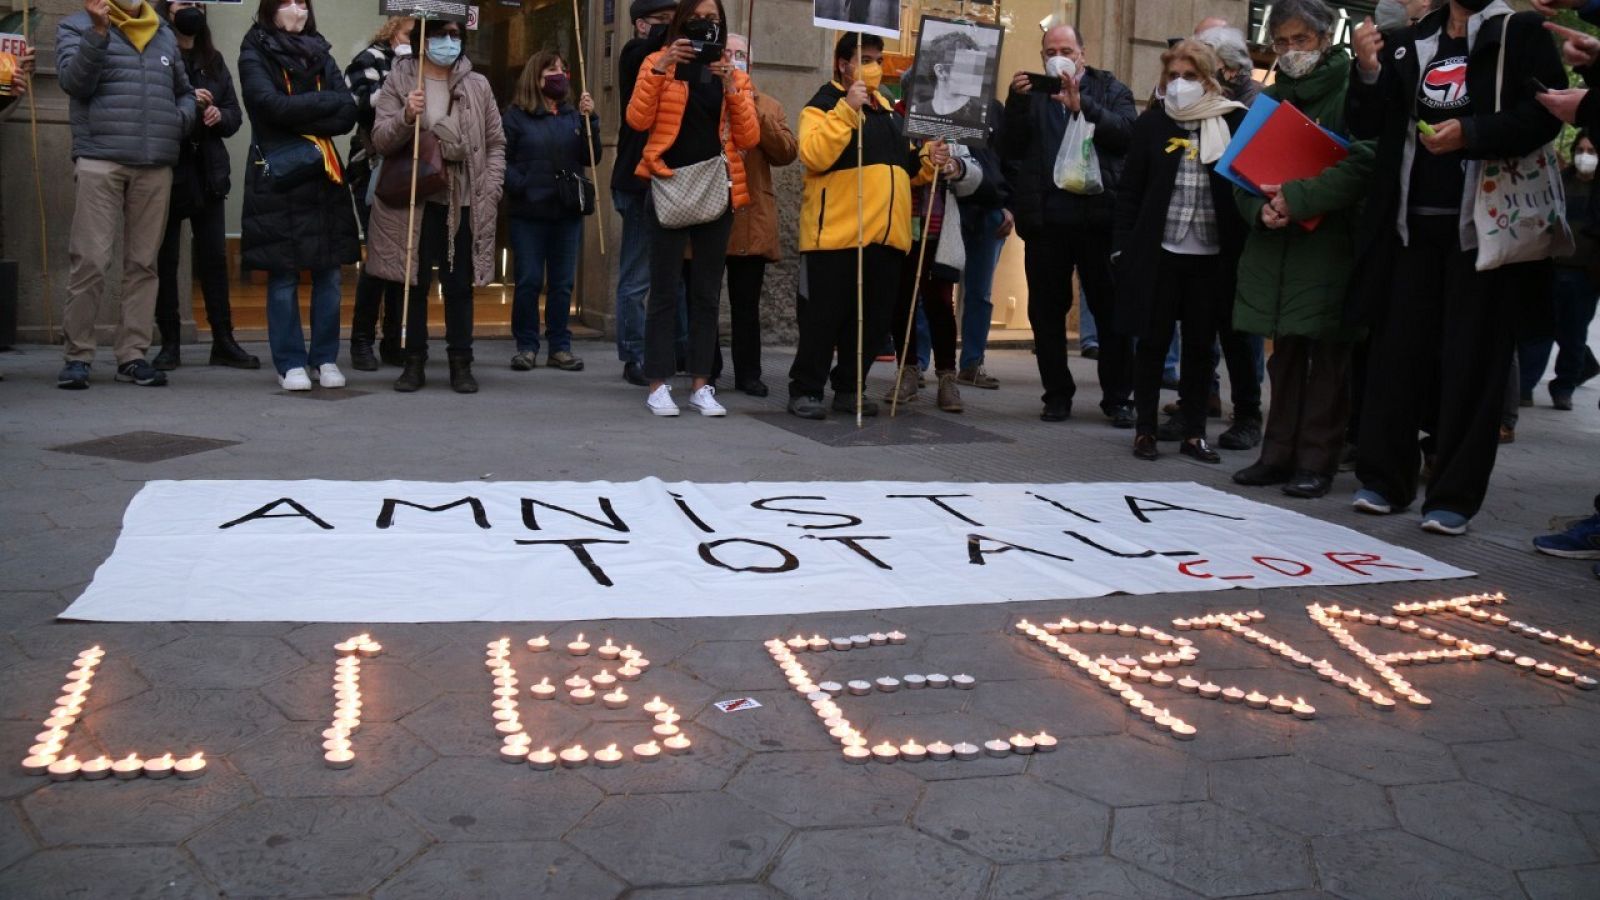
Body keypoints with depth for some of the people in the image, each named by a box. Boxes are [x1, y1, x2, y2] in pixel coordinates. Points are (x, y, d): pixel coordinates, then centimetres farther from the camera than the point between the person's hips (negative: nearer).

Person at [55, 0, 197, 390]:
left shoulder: (165, 35, 18)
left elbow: (185, 91, 27)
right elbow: (74, 81, -6)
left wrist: (183, 117, 6)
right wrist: (98, 32, -17)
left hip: (156, 166, 4)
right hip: (100, 161, -3)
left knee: (144, 263, 3)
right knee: (90, 261, -7)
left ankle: (132, 356, 9)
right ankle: (77, 355, 1)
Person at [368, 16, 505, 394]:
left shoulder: (478, 85, 7)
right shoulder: (398, 81, 3)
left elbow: (496, 143, 8)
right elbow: (381, 140, -4)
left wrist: (490, 191, -2)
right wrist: (406, 116, -22)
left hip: (464, 202, 1)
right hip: (413, 201, -1)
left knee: (459, 285, 6)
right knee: (414, 283, 4)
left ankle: (461, 363, 15)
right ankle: (415, 362, 14)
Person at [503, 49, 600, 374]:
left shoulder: (573, 115, 10)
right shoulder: (516, 115, 0)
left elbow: (591, 157, 0)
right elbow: (502, 158, -4)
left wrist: (589, 119, -9)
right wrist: (519, 186, -16)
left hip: (568, 212, 3)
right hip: (529, 213, -3)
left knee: (563, 284, 6)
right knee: (529, 282, 0)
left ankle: (560, 347, 13)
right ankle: (526, 346, 9)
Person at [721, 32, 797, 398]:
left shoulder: (769, 106, 15)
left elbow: (788, 152, 0)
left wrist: (756, 113, -8)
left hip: (752, 218, 1)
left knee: (747, 302, 4)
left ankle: (748, 373, 9)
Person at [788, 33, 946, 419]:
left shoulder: (888, 108, 22)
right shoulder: (824, 104, -2)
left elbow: (900, 167, 29)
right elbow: (814, 157, -19)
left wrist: (927, 159, 8)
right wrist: (846, 108, -23)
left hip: (886, 234, 7)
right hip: (837, 232, -7)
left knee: (873, 320, 8)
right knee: (825, 316, -4)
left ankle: (848, 389, 19)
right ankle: (805, 390, 5)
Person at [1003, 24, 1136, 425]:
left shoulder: (1110, 90, 9)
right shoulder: (1030, 92, 12)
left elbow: (1126, 133, -8)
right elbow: (1011, 149, 1)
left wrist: (1081, 105, -16)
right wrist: (1017, 102, -12)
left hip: (1099, 217, -2)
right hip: (1045, 219, 2)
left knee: (1112, 311, 2)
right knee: (1046, 312, 6)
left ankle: (1118, 399, 11)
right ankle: (1057, 394, 18)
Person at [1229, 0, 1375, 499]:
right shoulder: (1271, 98, 16)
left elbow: (1361, 163, -13)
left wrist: (1297, 199, -21)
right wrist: (1260, 208, -9)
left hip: (1331, 240, -5)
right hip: (1275, 242, 5)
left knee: (1328, 355, -2)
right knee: (1286, 352, 9)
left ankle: (1317, 461, 4)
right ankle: (1280, 454, 15)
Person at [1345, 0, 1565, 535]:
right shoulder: (1408, 44, 13)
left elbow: (1544, 115, -8)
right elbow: (1367, 126, 9)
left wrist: (1470, 132, -22)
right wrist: (1368, 72, -8)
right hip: (1412, 224, 4)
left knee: (1470, 360, -1)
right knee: (1398, 350, 5)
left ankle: (1454, 496, 4)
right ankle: (1385, 479, 15)